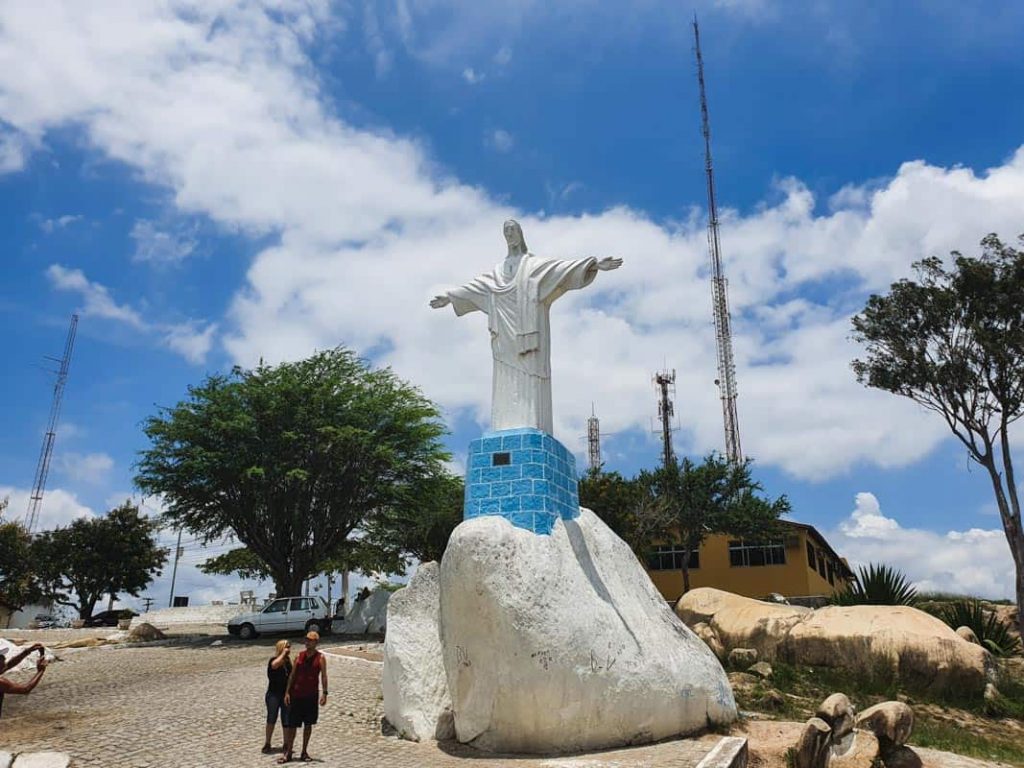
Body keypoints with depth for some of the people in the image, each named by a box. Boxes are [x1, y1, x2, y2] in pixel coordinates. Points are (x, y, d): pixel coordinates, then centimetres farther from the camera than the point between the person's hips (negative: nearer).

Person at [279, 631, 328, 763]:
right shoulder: (300, 656, 4)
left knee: (308, 724, 7)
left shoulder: (320, 658, -3)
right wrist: (287, 692, 1)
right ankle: (288, 753, 11)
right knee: (292, 724, 3)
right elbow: (292, 675, 7)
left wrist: (324, 693, -15)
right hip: (296, 694, 2)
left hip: (311, 695, -2)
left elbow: (323, 676, -7)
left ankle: (304, 752, 18)